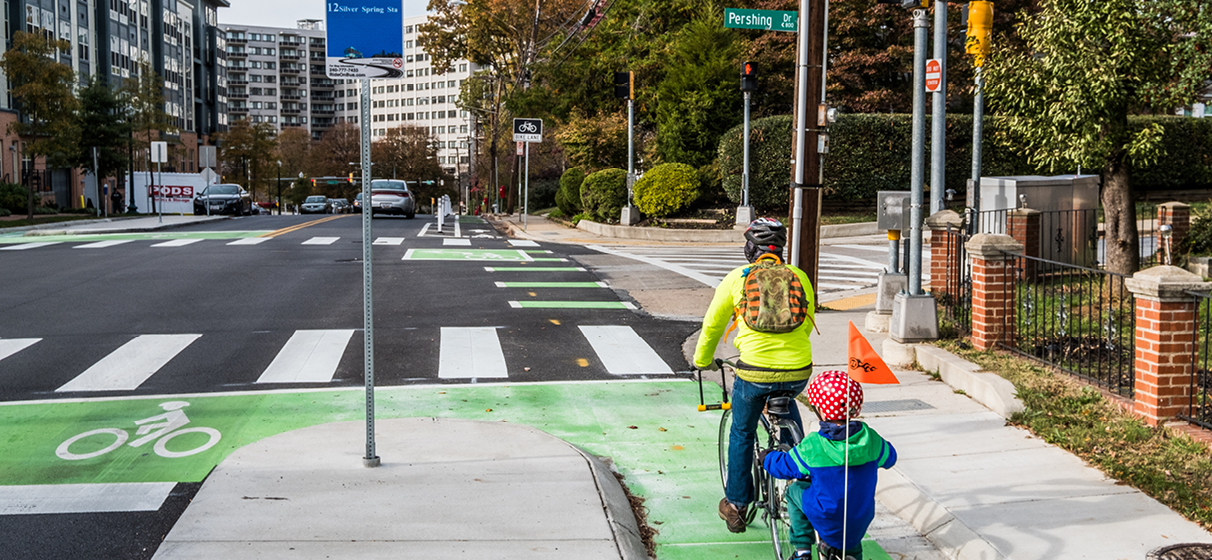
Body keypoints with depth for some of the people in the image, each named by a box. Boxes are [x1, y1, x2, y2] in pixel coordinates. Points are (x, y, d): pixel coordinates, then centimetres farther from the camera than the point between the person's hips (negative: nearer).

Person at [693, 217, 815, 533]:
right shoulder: (799, 277, 9)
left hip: (755, 373, -2)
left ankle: (736, 506, 27)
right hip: (799, 372, 2)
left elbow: (713, 325, 14)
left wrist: (703, 360, 31)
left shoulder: (737, 278, 4)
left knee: (741, 434, 20)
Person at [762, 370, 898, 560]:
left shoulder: (812, 446, -20)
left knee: (794, 490, 21)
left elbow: (784, 467, -4)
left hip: (826, 520, -4)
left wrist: (766, 457, 18)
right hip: (860, 525, 4)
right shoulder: (870, 439, -11)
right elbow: (889, 457, 10)